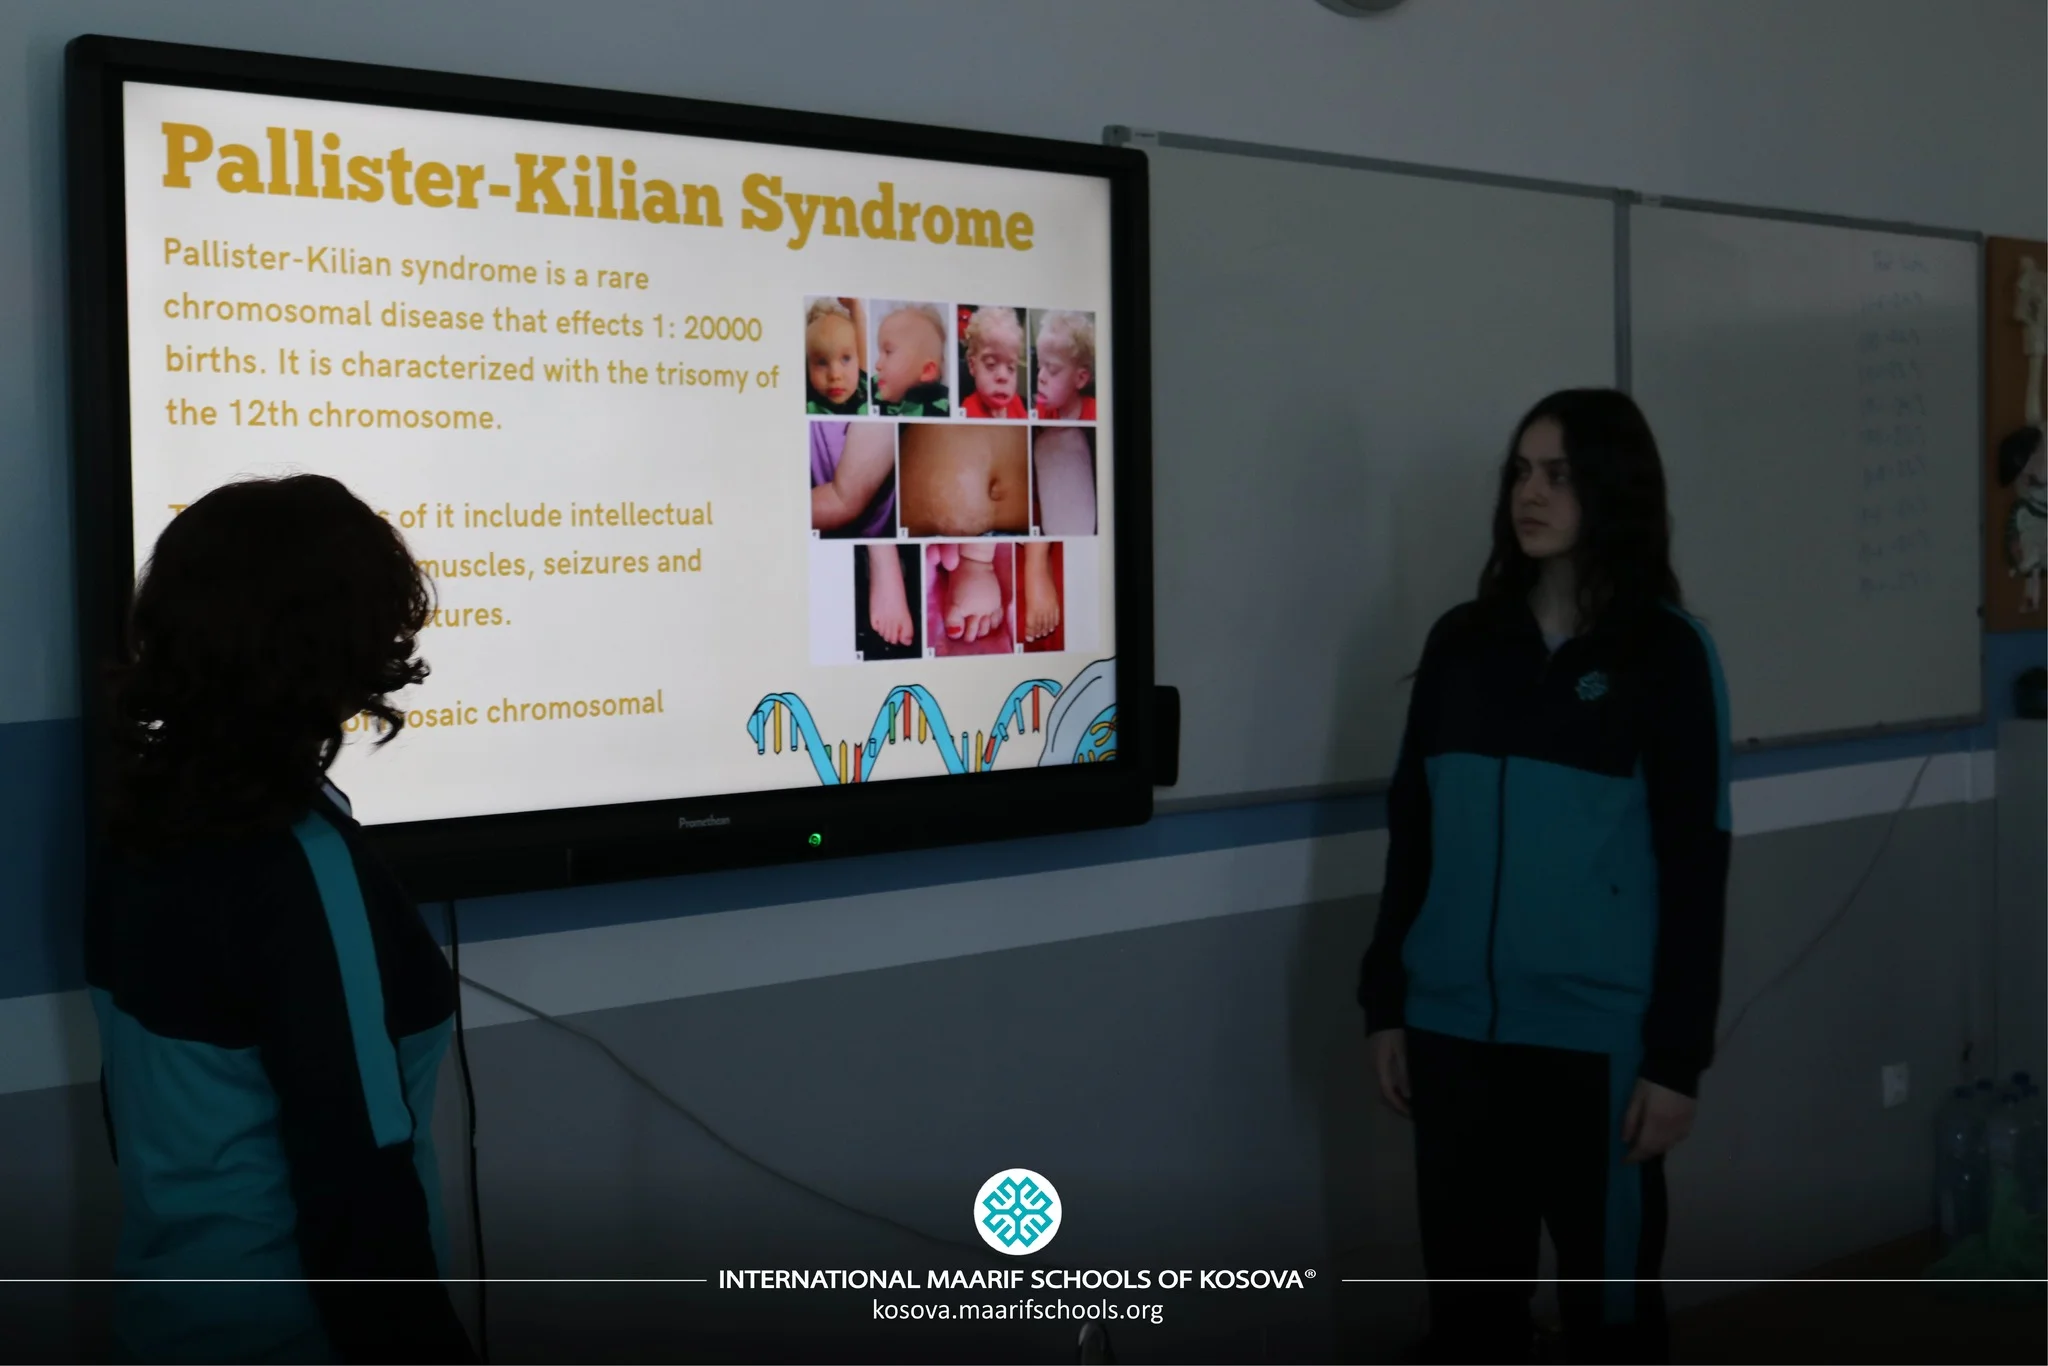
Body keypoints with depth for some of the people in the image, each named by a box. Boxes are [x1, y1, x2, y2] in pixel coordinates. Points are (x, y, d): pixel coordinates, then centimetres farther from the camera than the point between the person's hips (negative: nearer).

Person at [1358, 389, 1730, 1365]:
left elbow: (1694, 867, -5)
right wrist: (1385, 1004, 9)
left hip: (1597, 1037, -3)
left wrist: (1676, 1055, -8)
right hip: (1455, 1030, 3)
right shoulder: (1461, 641, 7)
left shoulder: (1667, 653, -3)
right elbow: (1411, 834, 10)